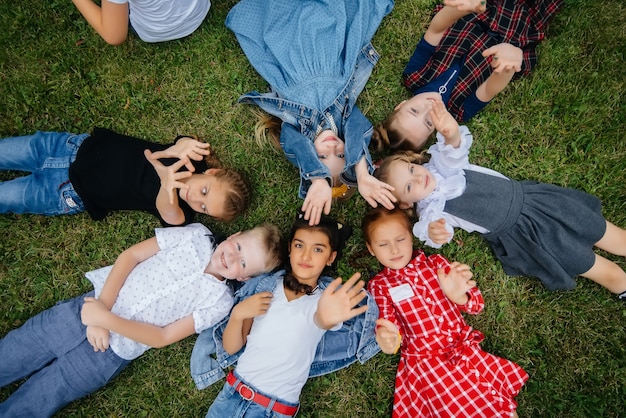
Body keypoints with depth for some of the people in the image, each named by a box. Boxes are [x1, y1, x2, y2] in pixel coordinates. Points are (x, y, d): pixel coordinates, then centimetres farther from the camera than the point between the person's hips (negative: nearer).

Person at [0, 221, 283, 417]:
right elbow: (131, 255, -4)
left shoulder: (219, 301, -9)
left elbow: (163, 337, -11)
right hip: (84, 309, 2)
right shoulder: (196, 235, -5)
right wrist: (103, 305, -13)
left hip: (110, 353, -2)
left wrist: (107, 320, -20)